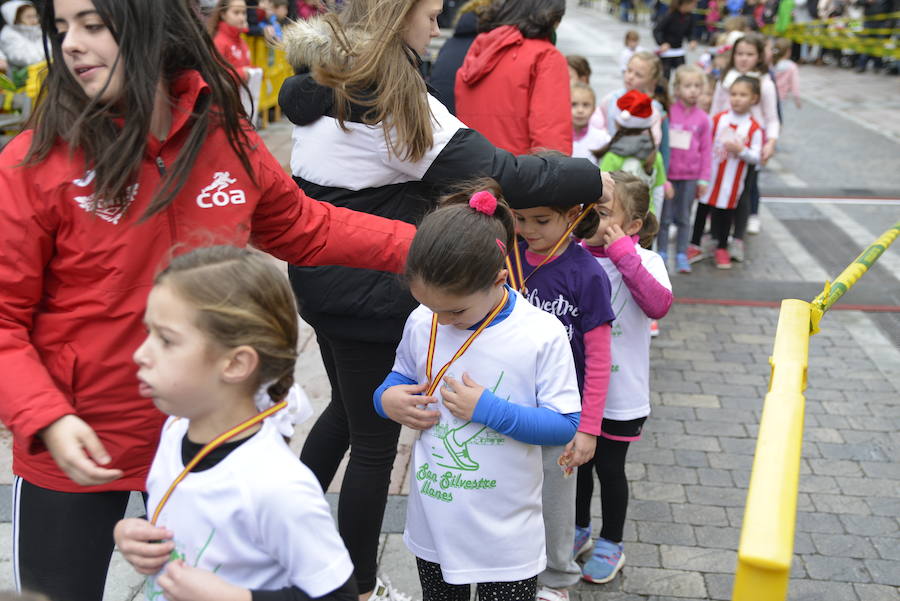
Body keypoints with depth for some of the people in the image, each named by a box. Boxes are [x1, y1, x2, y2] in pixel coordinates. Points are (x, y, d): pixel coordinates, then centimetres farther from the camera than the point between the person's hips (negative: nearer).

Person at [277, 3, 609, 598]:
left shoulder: (316, 85, 3)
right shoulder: (401, 103, -22)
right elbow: (504, 176, -24)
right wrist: (591, 177, -11)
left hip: (318, 280, 8)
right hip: (372, 296, -8)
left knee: (346, 408, 27)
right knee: (375, 440, 7)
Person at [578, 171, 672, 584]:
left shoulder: (643, 261, -13)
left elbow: (658, 305, -31)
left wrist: (624, 255, -34)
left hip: (620, 394, -3)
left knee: (609, 467, 11)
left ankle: (611, 545, 34)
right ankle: (579, 530, 43)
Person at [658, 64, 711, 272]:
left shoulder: (703, 118, 2)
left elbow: (706, 150, 5)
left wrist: (704, 179, 4)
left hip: (690, 177, 1)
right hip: (667, 174, -1)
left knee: (683, 218, 10)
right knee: (664, 217, 6)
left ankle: (681, 256, 19)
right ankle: (662, 254, 18)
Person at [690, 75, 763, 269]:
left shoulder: (754, 128, -8)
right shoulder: (718, 119, -1)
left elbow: (756, 157, -7)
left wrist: (741, 150, -24)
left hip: (733, 180, -2)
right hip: (710, 174, 2)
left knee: (725, 212, 7)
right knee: (702, 208, 8)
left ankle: (722, 249, 23)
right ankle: (695, 246, 21)